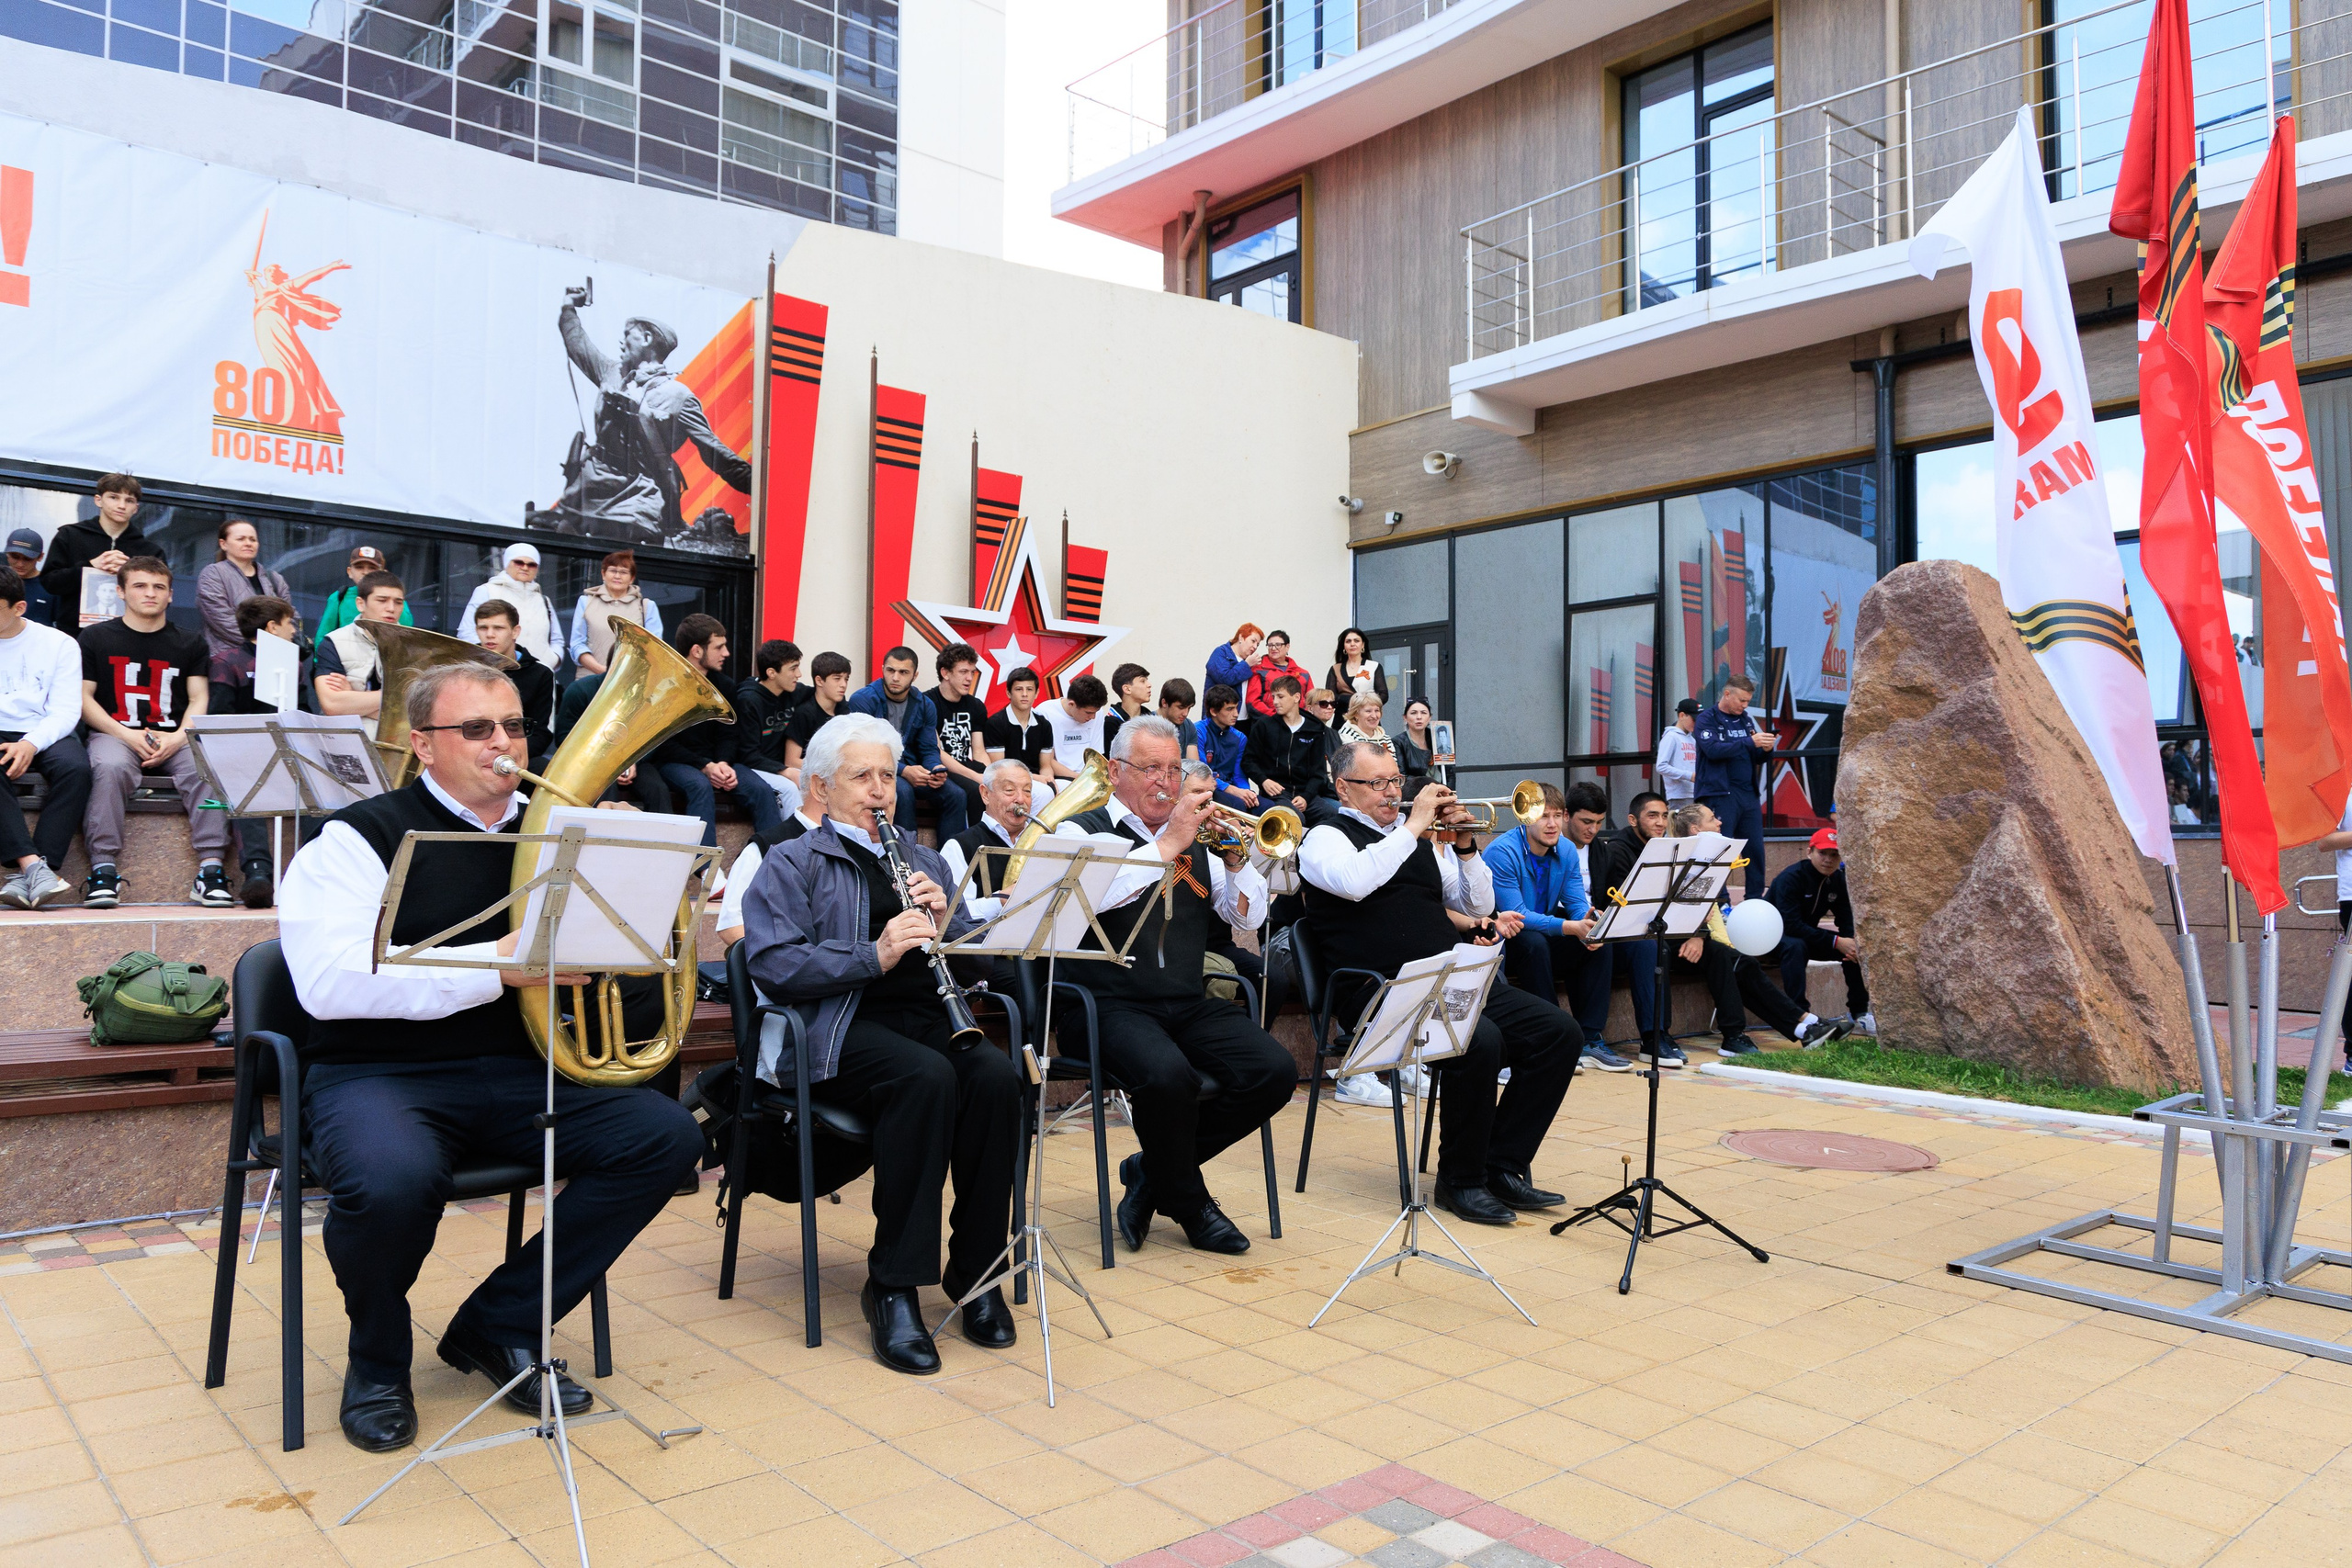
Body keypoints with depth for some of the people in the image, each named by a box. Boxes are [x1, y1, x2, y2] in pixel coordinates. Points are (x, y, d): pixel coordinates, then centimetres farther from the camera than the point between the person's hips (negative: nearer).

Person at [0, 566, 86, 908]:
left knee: (75, 766, -34)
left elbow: (66, 710, -2)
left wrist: (30, 743, -22)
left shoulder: (58, 643, 6)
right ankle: (33, 864, -43)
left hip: (45, 734, -1)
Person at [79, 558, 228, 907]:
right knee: (110, 767, -36)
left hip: (175, 738, 1)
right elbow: (83, 698, 5)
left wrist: (178, 738, -11)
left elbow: (198, 700, 9)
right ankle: (103, 868, -34)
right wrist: (128, 736, -11)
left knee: (206, 767, -31)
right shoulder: (95, 638, 12)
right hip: (114, 733, -1)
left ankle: (211, 869, -34)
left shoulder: (189, 643, 16)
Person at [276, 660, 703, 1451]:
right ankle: (378, 1359, 0)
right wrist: (498, 964, -25)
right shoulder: (361, 837, -3)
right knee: (393, 1179, -37)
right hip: (381, 1075, -5)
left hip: (516, 1073, 5)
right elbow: (330, 983, -18)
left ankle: (497, 1329, 1)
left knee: (665, 1135, -16)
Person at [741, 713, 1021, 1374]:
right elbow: (774, 965, -8)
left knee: (996, 1075, -28)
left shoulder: (925, 860, 25)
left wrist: (945, 924, -4)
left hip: (930, 1017, 4)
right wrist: (874, 955, -20)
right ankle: (893, 1287, -24)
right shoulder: (791, 864, 10)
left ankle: (977, 1272, -14)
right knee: (926, 1077, -35)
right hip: (840, 1028, -4)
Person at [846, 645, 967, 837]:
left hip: (910, 769, 5)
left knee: (957, 795, -19)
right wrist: (903, 771, -26)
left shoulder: (925, 705, 7)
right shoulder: (862, 700, -9)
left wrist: (936, 770, -16)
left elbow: (929, 749, 9)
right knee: (903, 791, -36)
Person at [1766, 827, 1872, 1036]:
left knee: (1856, 947, -7)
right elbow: (1791, 925, -32)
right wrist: (1836, 942, -34)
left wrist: (1852, 942, -26)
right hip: (1773, 936, -7)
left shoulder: (1838, 880, -1)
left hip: (1807, 935, 7)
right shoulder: (1790, 878, -23)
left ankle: (1859, 1013, -3)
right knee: (1795, 946, -38)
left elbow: (1847, 922, -2)